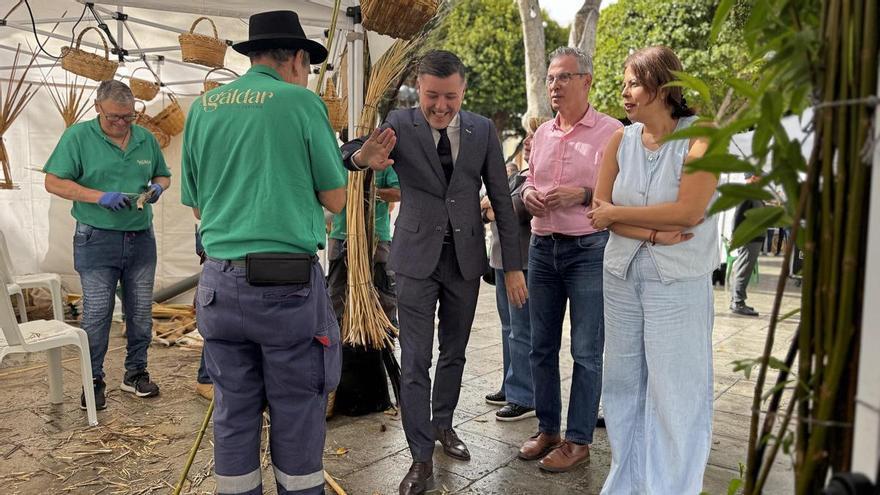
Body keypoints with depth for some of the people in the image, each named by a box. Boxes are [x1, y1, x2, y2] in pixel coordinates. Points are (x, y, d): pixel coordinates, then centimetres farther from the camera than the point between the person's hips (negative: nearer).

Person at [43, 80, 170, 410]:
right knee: (96, 315, 0)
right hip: (97, 240, -4)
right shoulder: (78, 136, -4)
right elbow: (54, 182, -7)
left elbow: (163, 175, 18)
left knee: (141, 313, 10)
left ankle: (136, 374, 25)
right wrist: (101, 196, -18)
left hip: (141, 238, 4)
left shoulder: (146, 139, 7)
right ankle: (94, 381, 15)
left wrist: (157, 188, -6)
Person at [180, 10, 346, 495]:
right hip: (287, 281, -4)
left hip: (220, 281, 5)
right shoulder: (300, 101, -3)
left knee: (233, 413, 14)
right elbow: (335, 199, 1)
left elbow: (197, 205, 15)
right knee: (297, 415, 8)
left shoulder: (202, 107, 10)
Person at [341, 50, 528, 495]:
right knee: (415, 362, 0)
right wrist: (364, 157, -47)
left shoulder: (483, 130, -2)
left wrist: (513, 265, -1)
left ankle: (443, 424, 39)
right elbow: (345, 155, -22)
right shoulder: (399, 125, -8)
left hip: (465, 258, 3)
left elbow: (501, 200, 1)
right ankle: (422, 459, 13)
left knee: (453, 352, 17)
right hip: (416, 258, -2)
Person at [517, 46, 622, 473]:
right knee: (541, 346, 12)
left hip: (589, 249, -6)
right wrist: (528, 192, 0)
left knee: (586, 352, 2)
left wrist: (582, 194, -21)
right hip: (543, 246, 6)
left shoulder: (610, 132, -5)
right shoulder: (542, 133, 13)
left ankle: (579, 440, 16)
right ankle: (547, 429, 27)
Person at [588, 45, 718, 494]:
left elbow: (689, 211, -18)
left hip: (678, 280, -4)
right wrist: (653, 233, -14)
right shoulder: (621, 139, 4)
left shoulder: (700, 136, -8)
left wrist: (617, 213, -9)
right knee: (623, 382, 13)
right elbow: (599, 211, 0)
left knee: (674, 390, 4)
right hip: (621, 275, 5)